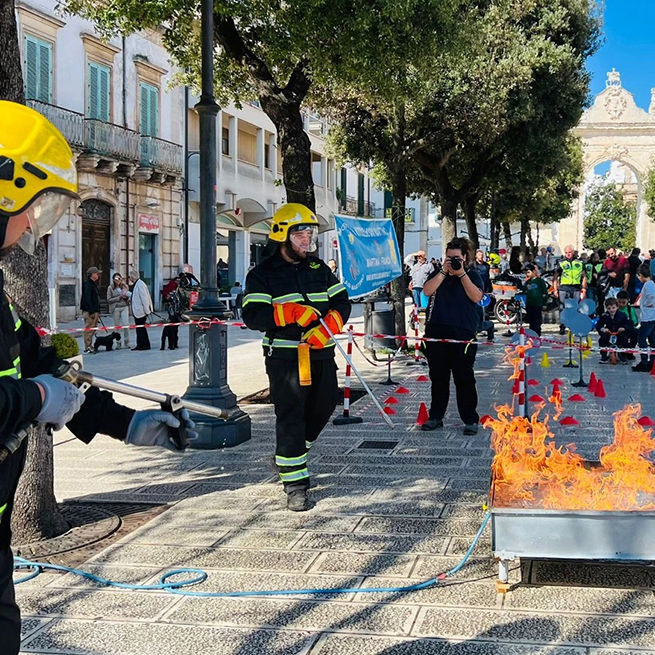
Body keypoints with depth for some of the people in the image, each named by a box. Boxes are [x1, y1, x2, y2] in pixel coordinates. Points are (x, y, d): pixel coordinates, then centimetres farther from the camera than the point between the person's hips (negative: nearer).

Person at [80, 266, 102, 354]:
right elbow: (87, 299, -20)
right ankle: (88, 348, -5)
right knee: (89, 329, -8)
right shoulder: (88, 284, -13)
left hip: (94, 311, 10)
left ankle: (88, 347, 18)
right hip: (89, 311, -10)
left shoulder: (93, 284, 19)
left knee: (93, 329, 12)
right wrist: (92, 312, -23)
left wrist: (97, 312, 22)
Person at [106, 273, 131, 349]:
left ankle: (126, 342, 1)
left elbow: (129, 297, 19)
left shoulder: (125, 286, 9)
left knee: (126, 324, -9)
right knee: (117, 326, 1)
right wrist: (119, 297, -11)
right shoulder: (110, 288, 2)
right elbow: (109, 300, -3)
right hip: (115, 308, -1)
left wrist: (126, 297, -5)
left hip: (125, 307, 1)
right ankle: (118, 343, 10)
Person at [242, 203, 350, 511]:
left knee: (322, 408, 11)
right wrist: (292, 312, -25)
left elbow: (342, 302, 9)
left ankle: (291, 456, 34)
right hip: (284, 356, -5)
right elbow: (252, 316, -13)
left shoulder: (319, 268, 13)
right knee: (290, 418, -7)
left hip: (321, 354, 5)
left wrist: (327, 327, -10)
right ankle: (295, 484, 0)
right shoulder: (263, 274, -2)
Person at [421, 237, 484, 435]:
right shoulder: (438, 275, 15)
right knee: (438, 376, 9)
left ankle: (470, 420, 2)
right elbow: (427, 291, -3)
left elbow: (476, 297, -9)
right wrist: (444, 272, -6)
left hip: (463, 333, -3)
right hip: (437, 332, 3)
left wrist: (462, 274, -10)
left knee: (464, 378, -4)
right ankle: (435, 417, 17)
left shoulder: (473, 276, 8)